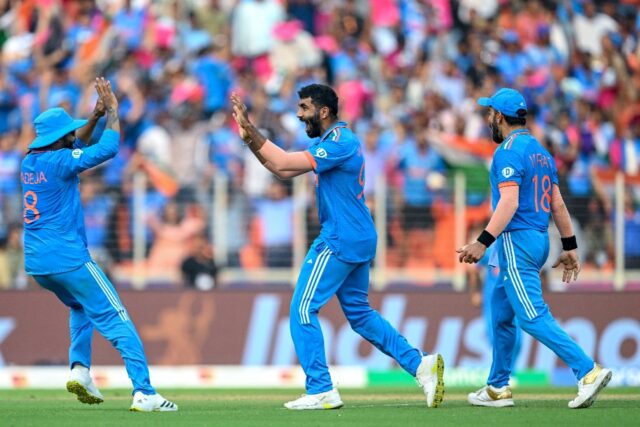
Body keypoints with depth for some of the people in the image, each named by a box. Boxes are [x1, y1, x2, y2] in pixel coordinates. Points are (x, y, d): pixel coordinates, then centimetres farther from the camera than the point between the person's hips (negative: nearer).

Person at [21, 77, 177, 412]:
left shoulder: (29, 162, 10)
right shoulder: (59, 162, -14)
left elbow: (73, 146, 27)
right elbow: (109, 148, -16)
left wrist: (95, 117, 19)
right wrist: (112, 111, -4)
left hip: (35, 264, 8)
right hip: (68, 260, -8)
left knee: (81, 307, 32)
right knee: (117, 321, -6)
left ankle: (79, 369, 11)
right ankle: (143, 393, -17)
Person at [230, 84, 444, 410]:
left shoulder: (339, 143, -16)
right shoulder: (327, 142, 16)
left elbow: (283, 164, -22)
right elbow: (282, 170, 14)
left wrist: (251, 132, -17)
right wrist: (249, 136, 4)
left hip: (340, 241, -10)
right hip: (358, 240, 10)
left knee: (303, 310, -6)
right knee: (359, 313, 15)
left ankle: (321, 391, -6)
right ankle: (421, 364, 9)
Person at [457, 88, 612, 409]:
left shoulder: (508, 152, -12)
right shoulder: (540, 152, 15)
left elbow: (509, 203, -23)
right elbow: (557, 204, 16)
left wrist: (483, 243, -28)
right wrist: (569, 247, 17)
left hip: (517, 241, -10)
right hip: (540, 239, 10)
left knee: (532, 316, -14)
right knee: (502, 313, 18)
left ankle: (588, 371, -24)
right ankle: (498, 388, 23)